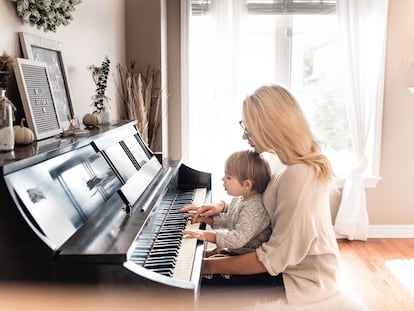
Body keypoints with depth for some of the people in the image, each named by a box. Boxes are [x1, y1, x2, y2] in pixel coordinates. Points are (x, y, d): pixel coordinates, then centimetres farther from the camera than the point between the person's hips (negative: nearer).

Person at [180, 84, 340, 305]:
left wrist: (211, 266, -18)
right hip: (297, 264, 8)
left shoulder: (298, 176, -29)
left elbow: (274, 258, -26)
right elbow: (268, 204, 16)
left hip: (303, 282, -8)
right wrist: (222, 207, 4)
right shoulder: (301, 163, 0)